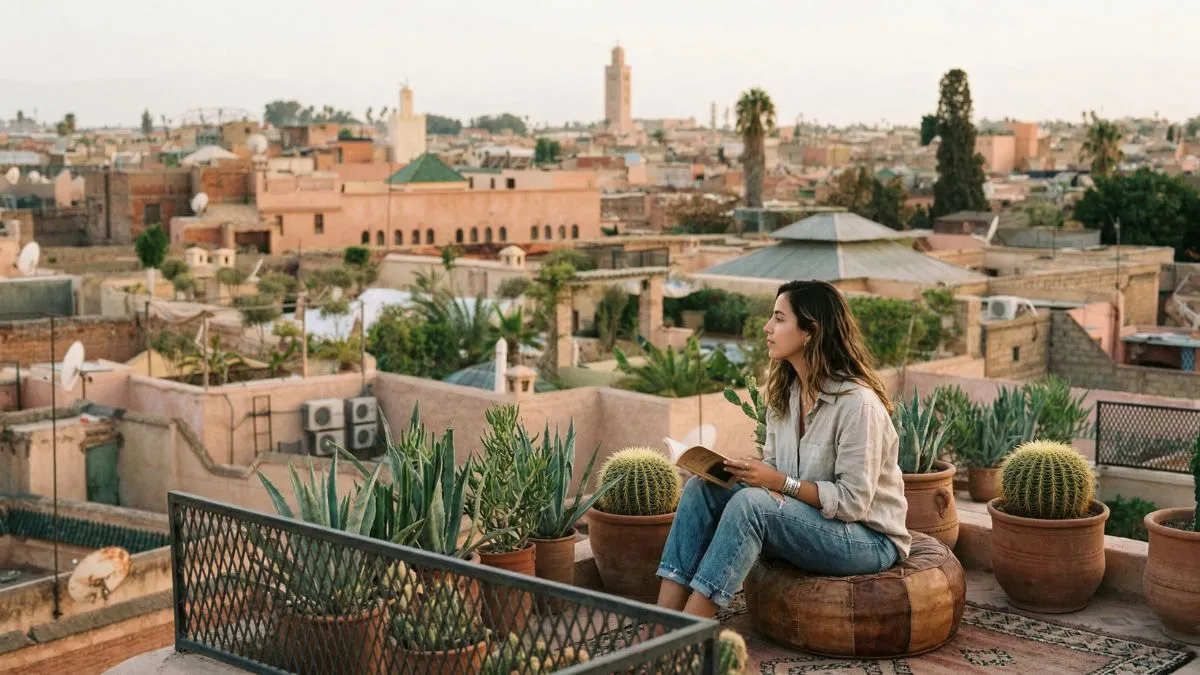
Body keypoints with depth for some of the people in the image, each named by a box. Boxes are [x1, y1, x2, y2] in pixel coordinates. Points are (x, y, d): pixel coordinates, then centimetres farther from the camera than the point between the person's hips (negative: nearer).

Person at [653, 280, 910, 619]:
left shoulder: (857, 402, -21)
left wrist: (780, 482, -23)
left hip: (869, 540, -8)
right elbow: (772, 465, 11)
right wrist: (749, 472, -11)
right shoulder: (784, 391, 5)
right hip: (804, 520, 8)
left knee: (750, 502, -32)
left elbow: (853, 501, -21)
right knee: (701, 487, -11)